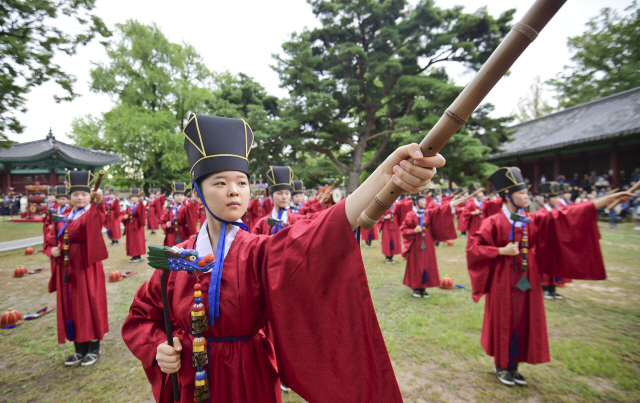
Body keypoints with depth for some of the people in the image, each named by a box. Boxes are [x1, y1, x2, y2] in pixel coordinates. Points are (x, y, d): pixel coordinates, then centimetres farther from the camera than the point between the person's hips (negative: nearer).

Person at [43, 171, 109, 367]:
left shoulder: (91, 214, -8)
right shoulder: (63, 218, 10)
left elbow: (97, 220, -33)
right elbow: (50, 239, 16)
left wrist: (98, 203, -53)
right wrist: (52, 250, -6)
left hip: (86, 269, -6)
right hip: (66, 269, 6)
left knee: (89, 305, 2)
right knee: (71, 307, 12)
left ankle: (95, 348, 17)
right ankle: (80, 349, 27)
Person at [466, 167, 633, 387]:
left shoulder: (533, 220, 3)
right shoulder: (494, 222, -12)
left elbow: (564, 216, -1)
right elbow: (474, 247, -14)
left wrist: (606, 200, -6)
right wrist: (501, 251, -22)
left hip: (526, 281, 6)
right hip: (503, 282, -5)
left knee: (524, 322, 12)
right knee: (503, 323, 6)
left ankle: (513, 365, 29)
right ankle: (500, 365, 25)